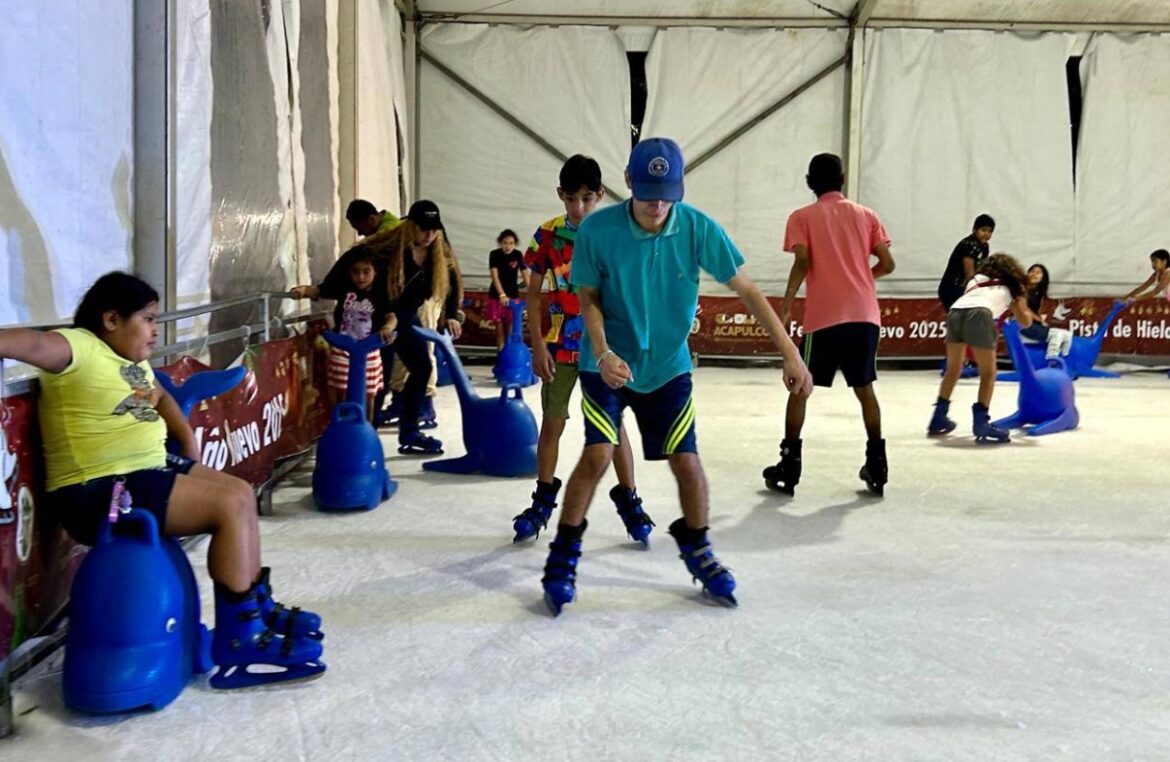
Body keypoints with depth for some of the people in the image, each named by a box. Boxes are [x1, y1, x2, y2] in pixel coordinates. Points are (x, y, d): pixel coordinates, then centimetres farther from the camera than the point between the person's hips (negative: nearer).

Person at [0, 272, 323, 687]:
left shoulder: (133, 360, 15)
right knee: (231, 504, -18)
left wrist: (188, 442, 18)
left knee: (240, 492, 11)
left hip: (147, 470, 10)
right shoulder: (80, 348, -14)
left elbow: (159, 396, 32)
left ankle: (259, 607, 21)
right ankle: (239, 640, -11)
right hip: (100, 491, -10)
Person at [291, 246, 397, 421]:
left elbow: (391, 317, -17)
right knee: (341, 396, 4)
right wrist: (303, 290, -30)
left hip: (368, 353, 0)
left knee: (367, 396, 11)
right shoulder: (343, 287, -4)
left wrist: (387, 328, -40)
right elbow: (318, 291, -8)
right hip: (341, 351, 1)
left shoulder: (379, 293, -8)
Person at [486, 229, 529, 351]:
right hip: (496, 295, -1)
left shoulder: (518, 255, -9)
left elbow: (525, 275, -13)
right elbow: (495, 276, -20)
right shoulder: (494, 254, -13)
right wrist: (502, 295, -32)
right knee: (499, 325, 4)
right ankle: (500, 350, 11)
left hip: (513, 294, 1)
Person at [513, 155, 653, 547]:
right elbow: (533, 293, 2)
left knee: (613, 424, 2)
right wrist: (538, 345, -4)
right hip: (560, 346, 1)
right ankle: (543, 501, 22)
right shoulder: (548, 235, -3)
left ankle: (628, 501, 13)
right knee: (552, 423, 7)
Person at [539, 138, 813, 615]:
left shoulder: (698, 228, -15)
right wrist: (602, 353, -23)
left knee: (686, 462, 1)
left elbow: (745, 289, -10)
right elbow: (589, 297, -6)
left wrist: (790, 353, -14)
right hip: (609, 364, -2)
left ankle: (697, 551, 28)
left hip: (669, 365, 2)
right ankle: (563, 558, 4)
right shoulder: (597, 230, -18)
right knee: (598, 454, -14)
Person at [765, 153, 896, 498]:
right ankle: (876, 467, 14)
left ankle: (789, 468, 5)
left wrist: (786, 305, -8)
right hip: (865, 315, 3)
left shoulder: (802, 217, 3)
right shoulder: (865, 214, 11)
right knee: (865, 388, 13)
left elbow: (802, 262, -11)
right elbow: (887, 264, 6)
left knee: (799, 388, 7)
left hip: (824, 317, -3)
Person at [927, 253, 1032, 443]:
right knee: (988, 373, 8)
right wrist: (1021, 301, 47)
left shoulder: (977, 279, 38)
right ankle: (981, 424, -4)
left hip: (955, 311, 4)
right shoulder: (1013, 287, 29)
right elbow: (1025, 322, 29)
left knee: (953, 369, 22)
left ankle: (938, 419, 26)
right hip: (978, 314, -4)